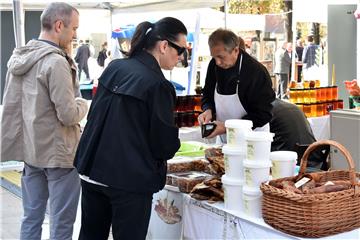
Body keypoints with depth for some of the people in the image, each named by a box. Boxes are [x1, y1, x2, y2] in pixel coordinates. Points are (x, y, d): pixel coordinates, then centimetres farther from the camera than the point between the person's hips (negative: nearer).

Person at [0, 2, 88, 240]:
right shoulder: (55, 62, -20)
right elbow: (68, 115, -20)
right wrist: (83, 104, -1)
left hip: (30, 149, 8)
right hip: (58, 154, -8)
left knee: (31, 217, 16)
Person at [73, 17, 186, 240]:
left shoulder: (114, 67, 4)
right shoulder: (157, 84, -17)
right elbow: (166, 143, -12)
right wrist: (171, 147, 10)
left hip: (92, 171, 7)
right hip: (130, 179, -7)